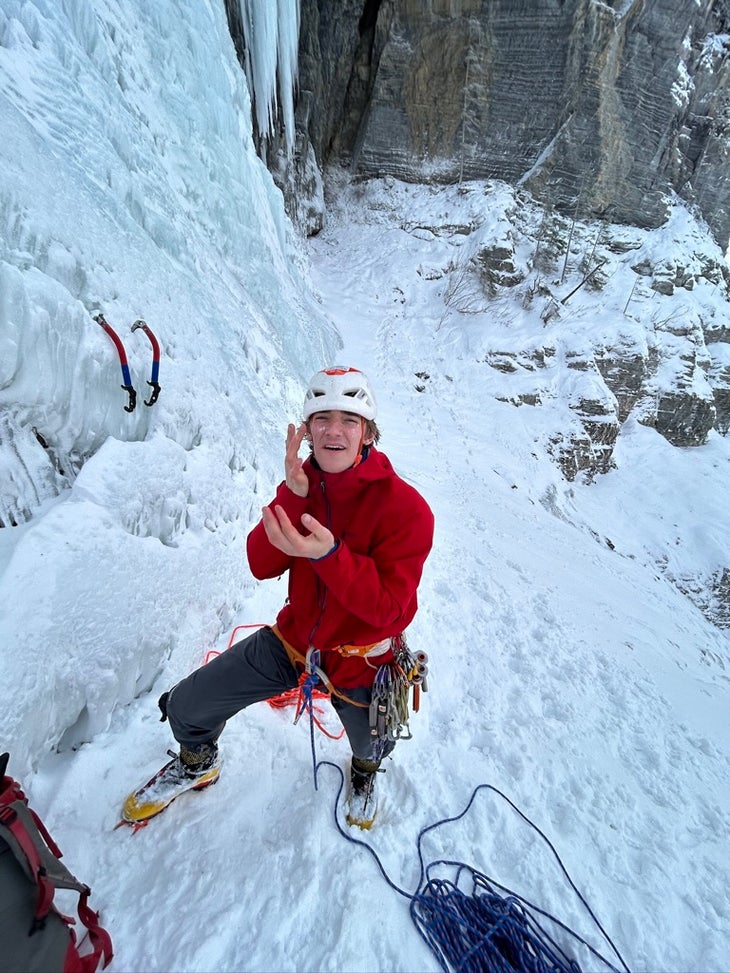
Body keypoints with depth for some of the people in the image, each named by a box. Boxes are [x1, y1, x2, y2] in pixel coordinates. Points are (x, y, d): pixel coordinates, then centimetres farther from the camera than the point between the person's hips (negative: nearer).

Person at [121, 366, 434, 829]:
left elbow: (388, 608, -27)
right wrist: (292, 496, -31)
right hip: (294, 636, 4)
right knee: (185, 707, 5)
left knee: (371, 749, 18)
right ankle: (198, 764, 42)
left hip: (361, 659, -3)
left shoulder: (406, 508, -25)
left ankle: (365, 771, 59)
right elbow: (262, 566, -15)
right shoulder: (303, 480, -8)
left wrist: (329, 554, -42)